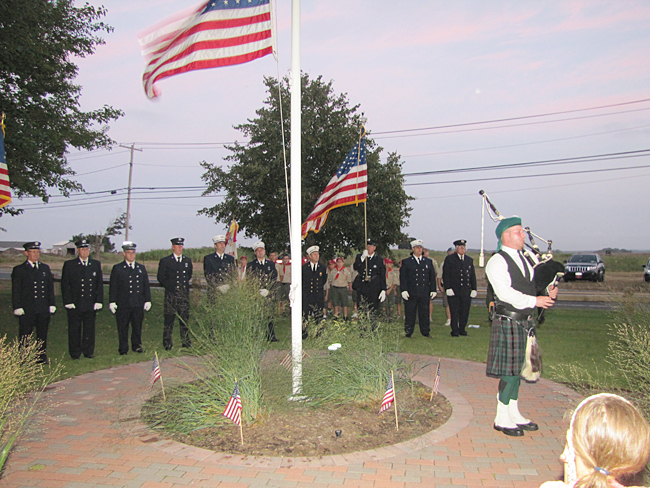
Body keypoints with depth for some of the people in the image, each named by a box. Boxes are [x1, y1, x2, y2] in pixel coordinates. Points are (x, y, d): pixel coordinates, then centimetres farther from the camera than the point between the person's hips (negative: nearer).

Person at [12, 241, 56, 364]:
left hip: (43, 309, 3)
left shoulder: (45, 268, 13)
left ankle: (42, 356, 19)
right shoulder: (18, 270, 1)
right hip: (27, 309, -3)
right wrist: (17, 307, -8)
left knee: (42, 334, 9)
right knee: (25, 335, 2)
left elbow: (50, 287, 13)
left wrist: (51, 304, 8)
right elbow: (16, 291, -1)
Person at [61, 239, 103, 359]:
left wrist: (99, 301, 0)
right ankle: (75, 353, 16)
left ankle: (88, 352, 19)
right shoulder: (69, 265, 2)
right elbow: (65, 285, -1)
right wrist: (68, 302, -8)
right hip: (75, 305, -2)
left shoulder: (96, 264, 9)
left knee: (89, 329, 7)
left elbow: (100, 284, 8)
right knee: (74, 330, 5)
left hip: (91, 304, 2)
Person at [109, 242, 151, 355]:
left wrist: (148, 300, 9)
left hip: (138, 304, 3)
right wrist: (112, 302, -5)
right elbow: (113, 287, 1)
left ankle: (137, 346, 22)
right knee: (123, 328, 3)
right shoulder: (117, 268, 3)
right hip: (122, 304, -3)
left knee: (137, 326, 8)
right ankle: (123, 349, 13)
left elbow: (146, 286, 14)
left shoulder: (141, 268, 13)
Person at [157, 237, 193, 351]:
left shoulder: (188, 260, 14)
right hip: (171, 295, -3)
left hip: (184, 295, 3)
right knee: (169, 319, 0)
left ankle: (186, 342, 14)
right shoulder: (165, 261, 2)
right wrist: (170, 287, -2)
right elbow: (161, 278, 3)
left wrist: (186, 285, 10)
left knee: (185, 319, 6)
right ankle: (167, 344, 8)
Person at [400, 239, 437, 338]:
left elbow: (432, 277, 14)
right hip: (411, 292, -2)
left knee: (424, 313, 6)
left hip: (425, 293, 3)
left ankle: (425, 332, 15)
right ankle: (408, 332, 8)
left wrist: (433, 290, 7)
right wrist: (404, 290, -9)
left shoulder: (428, 262, 14)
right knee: (410, 313, 1)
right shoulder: (406, 262, 5)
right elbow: (403, 277, 0)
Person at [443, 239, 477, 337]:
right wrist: (448, 288, -12)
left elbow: (473, 276, 15)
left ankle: (462, 330, 18)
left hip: (466, 291, 4)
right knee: (454, 312, 0)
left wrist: (474, 289, 7)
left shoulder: (469, 260, 15)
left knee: (465, 312, 5)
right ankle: (454, 331, 8)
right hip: (453, 291, -4)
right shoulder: (449, 259, 1)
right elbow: (446, 275, -4)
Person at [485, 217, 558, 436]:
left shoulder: (523, 259, 16)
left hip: (525, 321, 8)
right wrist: (534, 301, -19)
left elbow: (531, 284, 19)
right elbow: (505, 293, -20)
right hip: (508, 322, -8)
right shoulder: (497, 262, -10)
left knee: (517, 369, 14)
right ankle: (502, 419, 8)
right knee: (510, 371, -4)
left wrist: (549, 292, 0)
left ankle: (514, 414, 26)